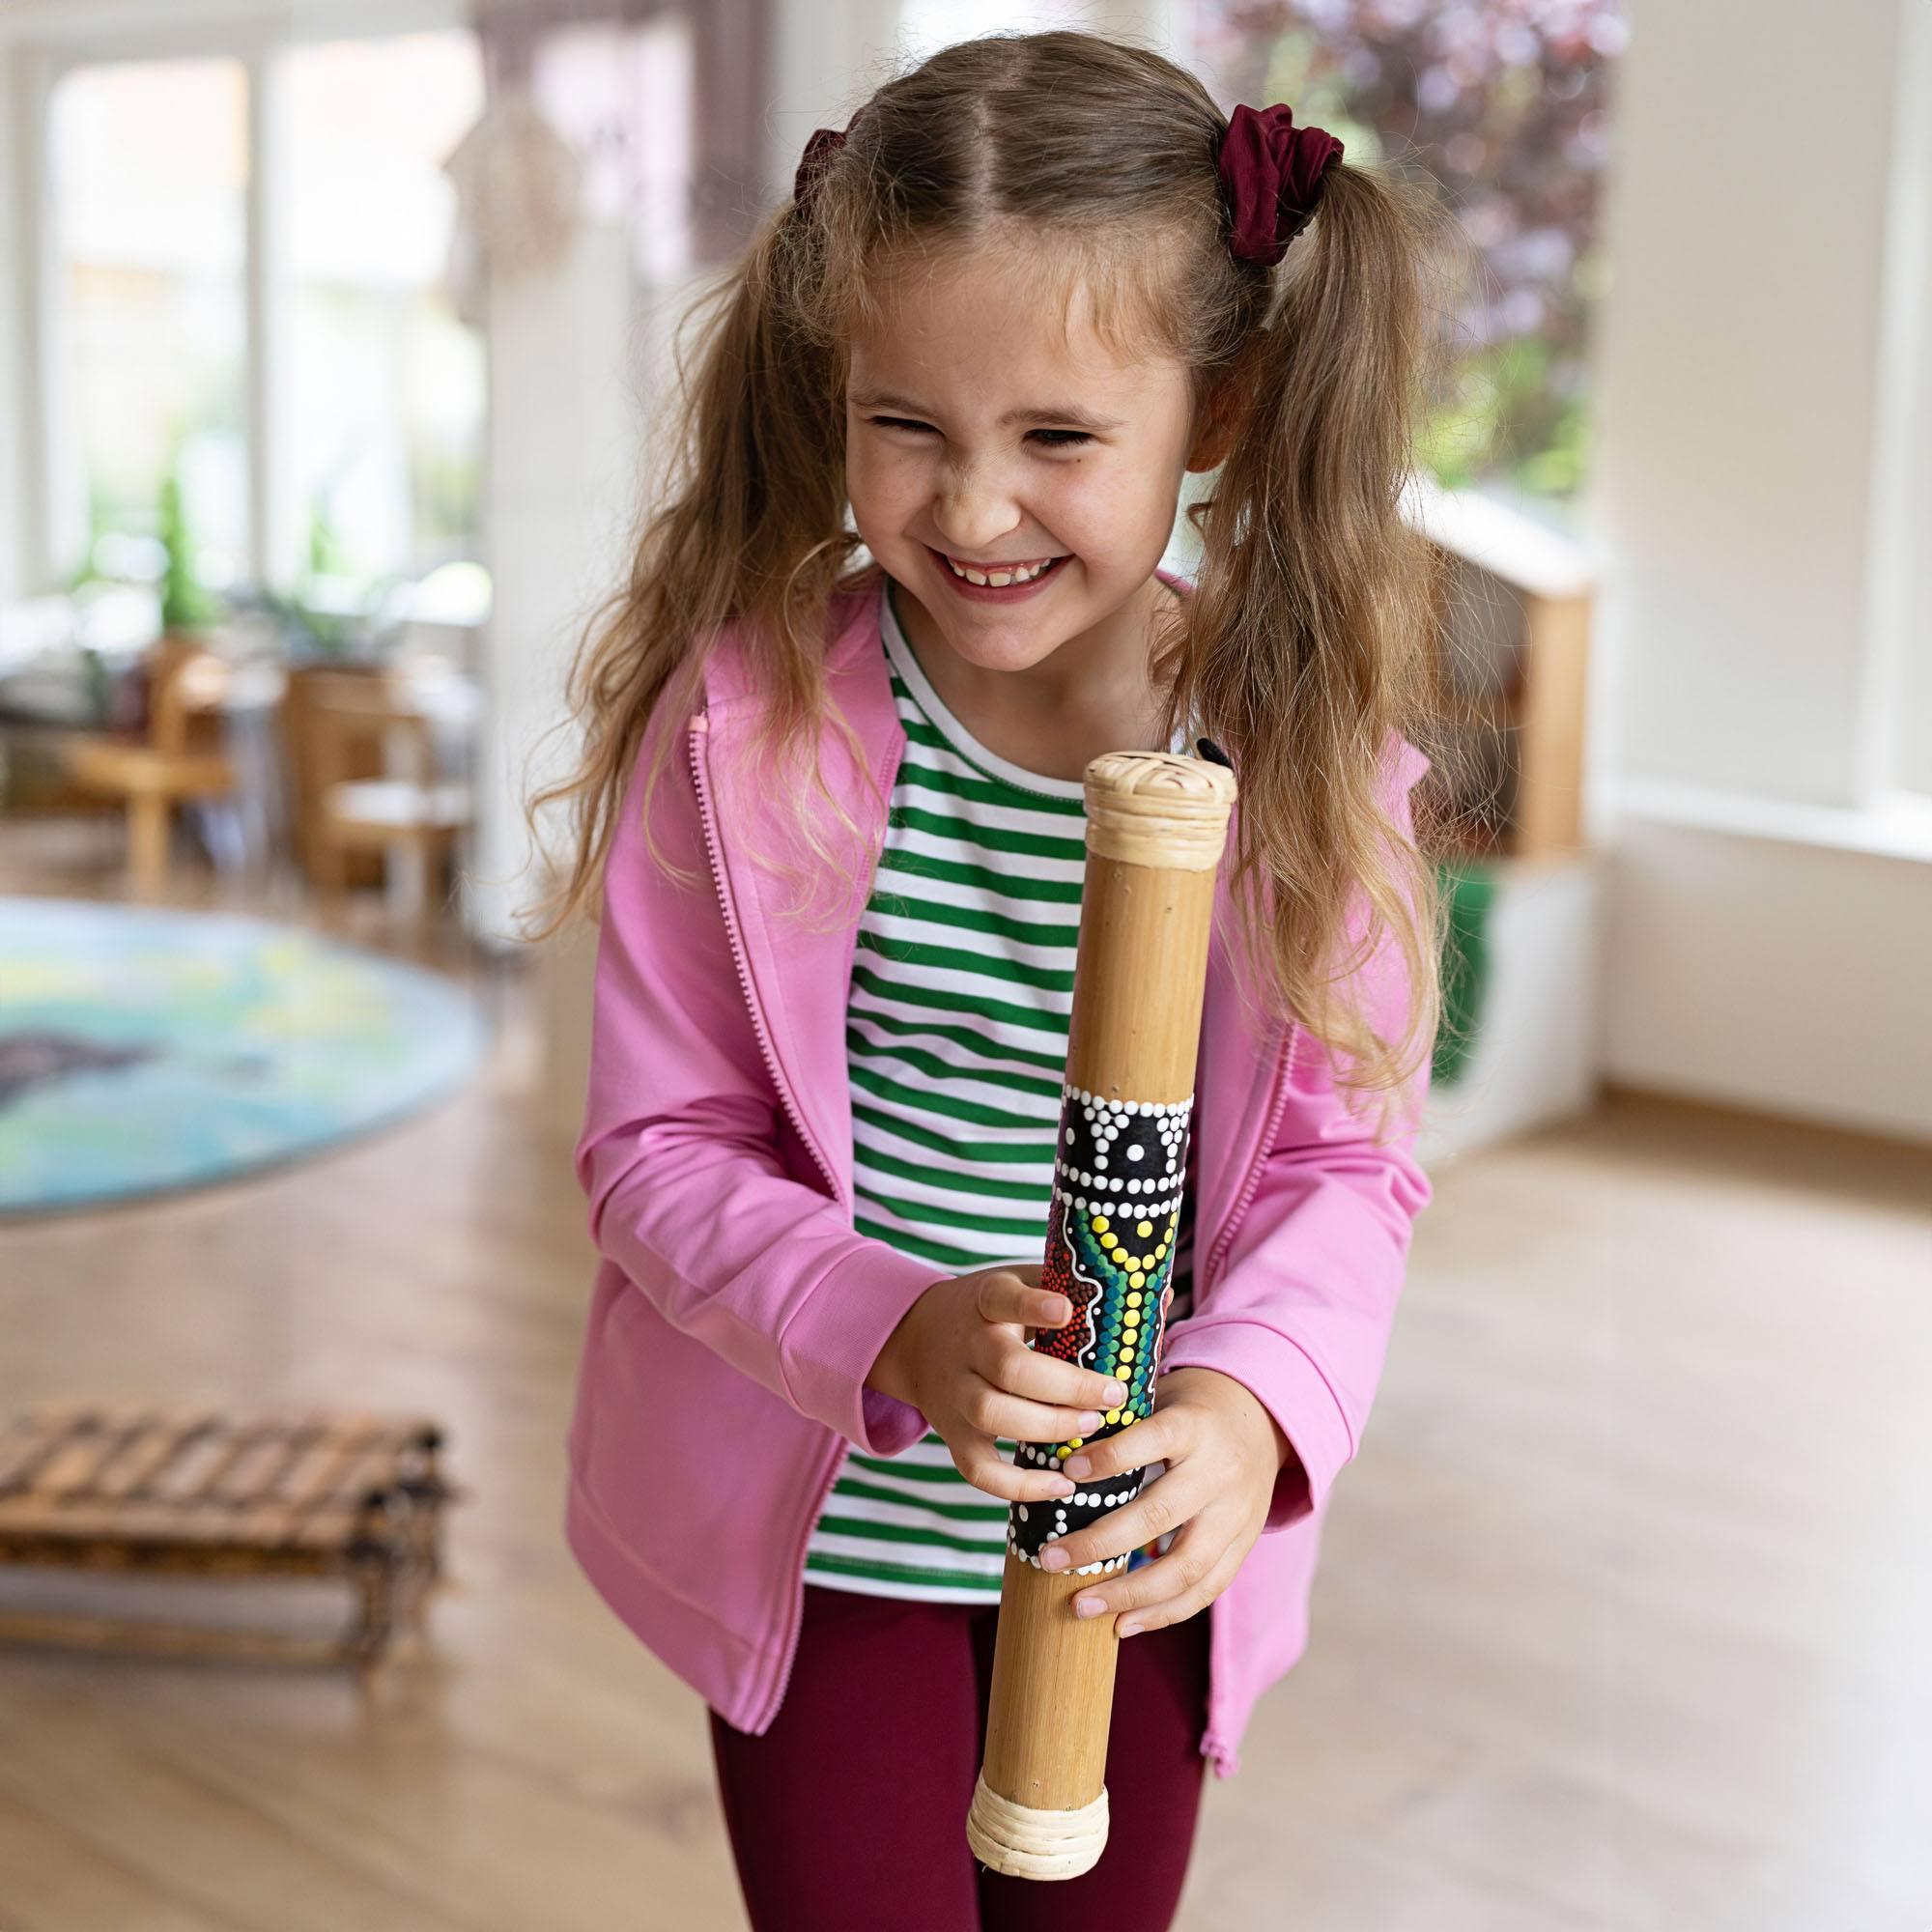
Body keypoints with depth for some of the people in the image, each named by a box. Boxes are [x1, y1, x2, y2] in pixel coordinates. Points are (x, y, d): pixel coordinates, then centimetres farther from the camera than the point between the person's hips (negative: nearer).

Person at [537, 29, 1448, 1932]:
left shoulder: (1306, 756, -12)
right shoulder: (748, 717, -16)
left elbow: (1347, 1159, -5)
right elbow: (658, 1147, -11)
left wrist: (1252, 1400, -24)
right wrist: (893, 1333, -27)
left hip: (1142, 1551, 3)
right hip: (829, 1532, -2)